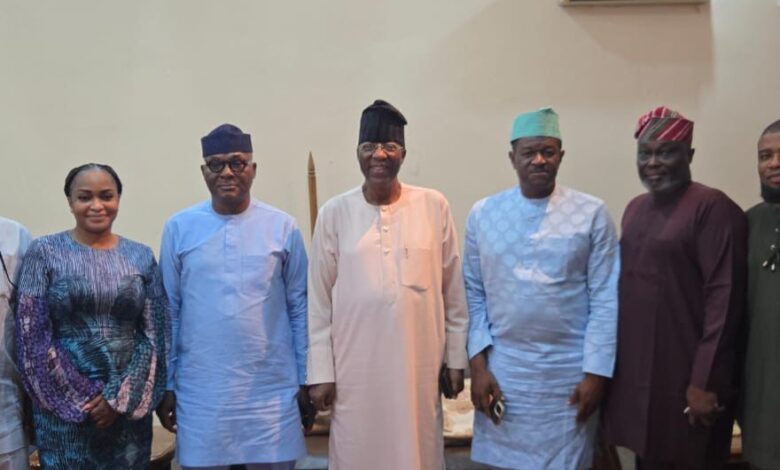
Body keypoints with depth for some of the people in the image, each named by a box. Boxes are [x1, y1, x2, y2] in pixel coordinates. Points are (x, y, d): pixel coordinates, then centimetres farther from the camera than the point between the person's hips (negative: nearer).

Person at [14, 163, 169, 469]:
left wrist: (120, 397, -9)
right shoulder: (45, 253, -2)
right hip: (64, 406, -2)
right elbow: (33, 335, -6)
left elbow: (155, 335, 0)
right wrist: (84, 398, -9)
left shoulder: (141, 257, 3)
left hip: (130, 404, 2)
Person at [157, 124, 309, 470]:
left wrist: (306, 377, 3)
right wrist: (166, 384, 5)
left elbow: (299, 308, 3)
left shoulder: (283, 227, -1)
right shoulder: (179, 228, 0)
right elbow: (169, 313, 4)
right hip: (200, 391, 0)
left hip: (271, 389, 0)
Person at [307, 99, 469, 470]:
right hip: (356, 365, 0)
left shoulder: (434, 207, -1)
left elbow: (453, 292, 4)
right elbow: (319, 300, 0)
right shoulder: (334, 213, -3)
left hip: (418, 363, 1)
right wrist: (320, 372, -2)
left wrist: (456, 358, 5)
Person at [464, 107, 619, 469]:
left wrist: (596, 372, -7)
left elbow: (605, 299, -5)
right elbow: (474, 294, 2)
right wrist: (478, 363, -2)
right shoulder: (483, 214, 1)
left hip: (569, 371, -1)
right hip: (502, 367, 2)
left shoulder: (592, 214, -4)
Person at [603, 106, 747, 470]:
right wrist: (614, 363, 12)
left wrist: (706, 382, -19)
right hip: (634, 369, 7)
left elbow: (724, 298, -17)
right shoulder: (636, 208, 11)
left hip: (682, 377, -7)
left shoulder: (713, 208, -12)